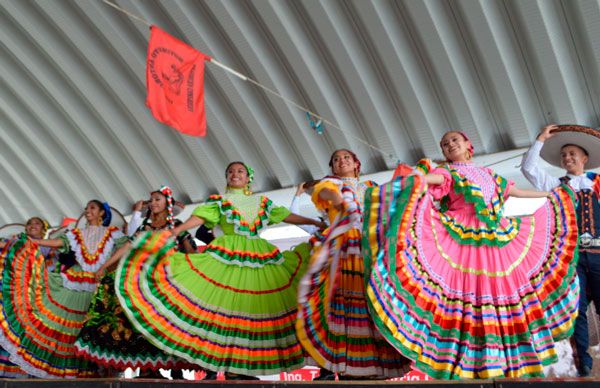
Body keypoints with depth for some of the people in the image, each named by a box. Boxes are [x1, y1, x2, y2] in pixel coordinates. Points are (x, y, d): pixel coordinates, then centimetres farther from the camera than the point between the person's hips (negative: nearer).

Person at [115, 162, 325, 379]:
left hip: (260, 259, 4)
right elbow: (199, 218, -8)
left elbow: (287, 216, 17)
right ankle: (229, 366, 0)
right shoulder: (219, 201, 7)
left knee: (256, 310, 3)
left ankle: (246, 364, 12)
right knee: (227, 307, -8)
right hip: (227, 259, -4)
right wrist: (175, 231, -24)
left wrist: (317, 223, 15)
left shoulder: (262, 202, 16)